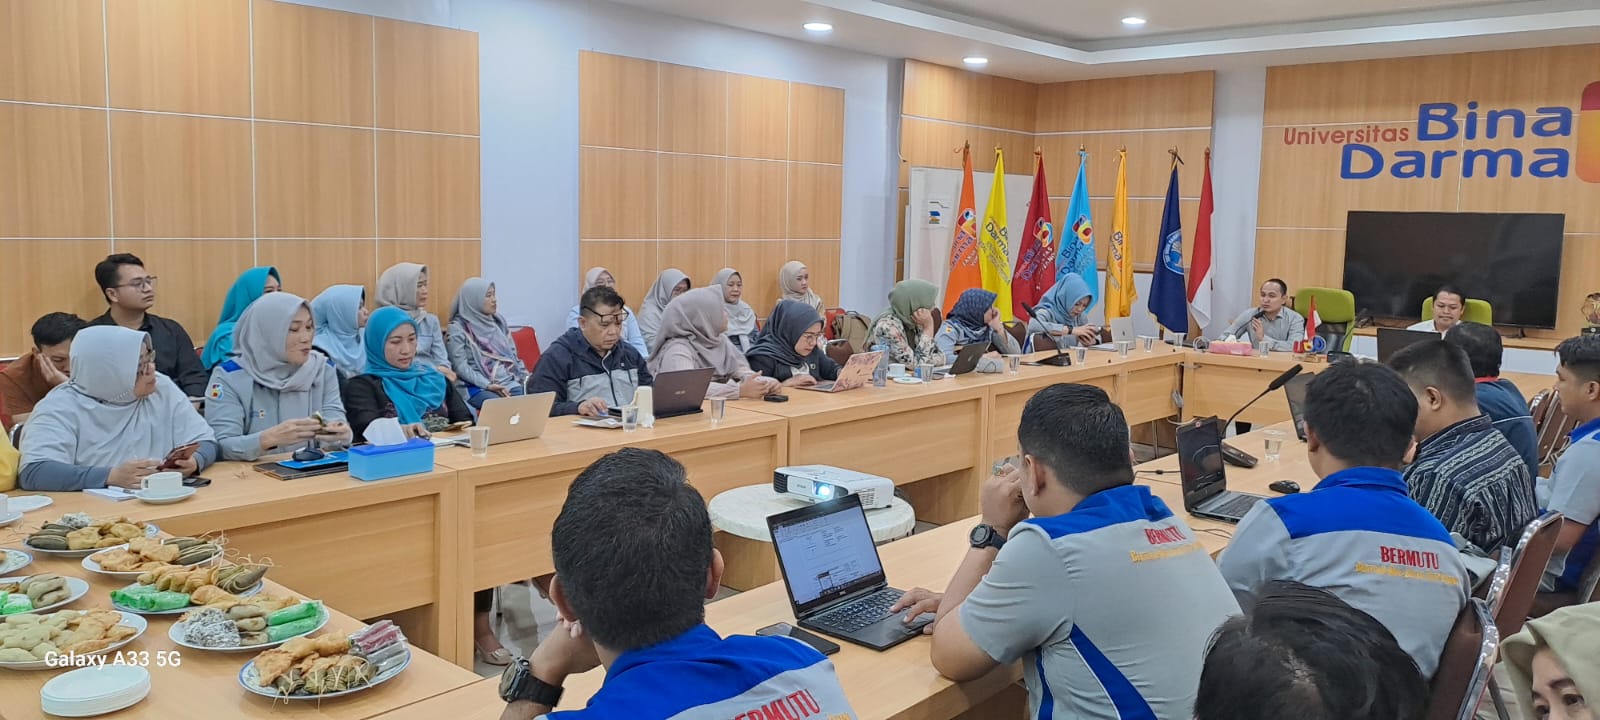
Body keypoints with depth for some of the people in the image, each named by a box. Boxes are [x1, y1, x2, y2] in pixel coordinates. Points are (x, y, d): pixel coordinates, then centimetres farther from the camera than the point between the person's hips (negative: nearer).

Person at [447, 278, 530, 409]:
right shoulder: (458, 328, -1)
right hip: (478, 388, -5)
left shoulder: (499, 321, 18)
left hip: (509, 383, 5)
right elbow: (460, 366, -8)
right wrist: (488, 385, -18)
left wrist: (526, 377, 6)